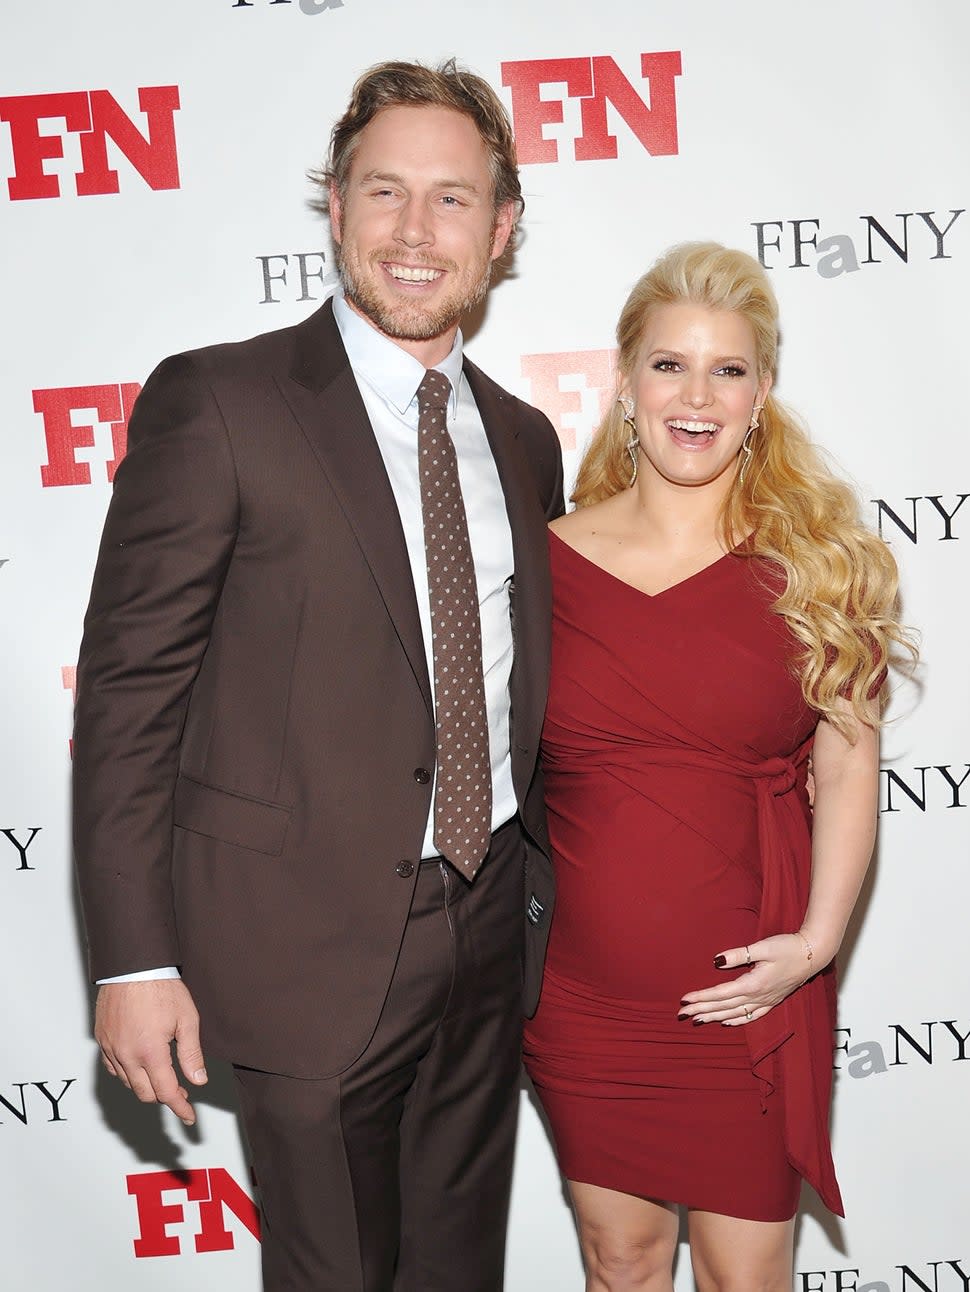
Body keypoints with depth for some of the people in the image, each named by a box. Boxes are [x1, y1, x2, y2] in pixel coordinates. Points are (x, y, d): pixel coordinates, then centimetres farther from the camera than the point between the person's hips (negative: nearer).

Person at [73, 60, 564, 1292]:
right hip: (315, 945, -5)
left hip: (491, 933, 6)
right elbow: (128, 692, -12)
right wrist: (135, 961, -14)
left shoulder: (522, 438, 8)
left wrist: (540, 890, 13)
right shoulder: (215, 403, -11)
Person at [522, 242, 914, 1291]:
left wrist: (815, 942, -10)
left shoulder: (812, 563, -4)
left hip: (749, 995, -1)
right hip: (582, 991, 1)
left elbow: (849, 764, -1)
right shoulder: (548, 559, -2)